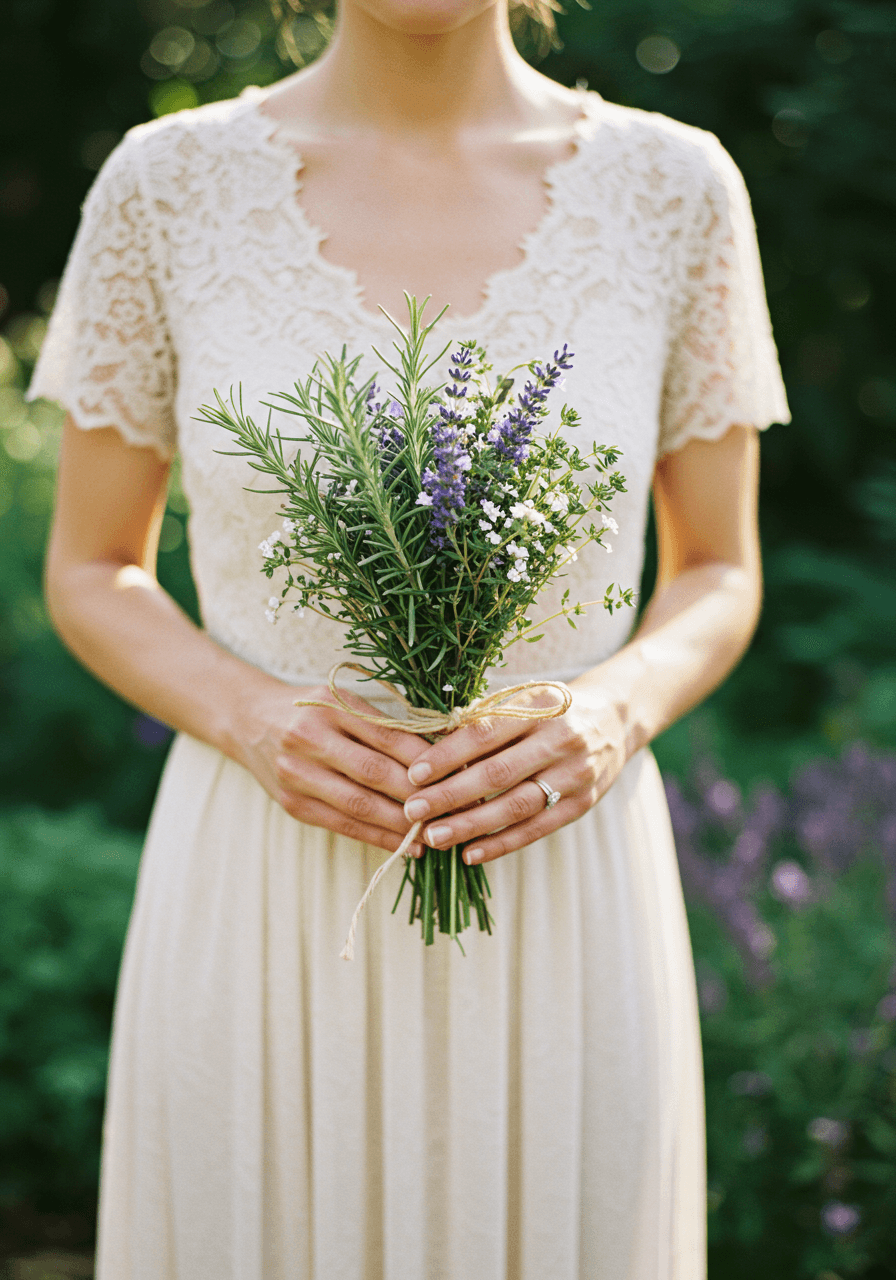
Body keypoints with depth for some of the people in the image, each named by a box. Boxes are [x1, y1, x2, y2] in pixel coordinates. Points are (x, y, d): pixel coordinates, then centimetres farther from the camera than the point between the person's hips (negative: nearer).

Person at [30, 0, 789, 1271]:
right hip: (260, 918, 0)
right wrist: (250, 723, -14)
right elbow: (92, 572, 5)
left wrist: (613, 718, -15)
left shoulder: (675, 187, -2)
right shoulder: (167, 185, -3)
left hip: (559, 906, 1)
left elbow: (720, 577, 6)